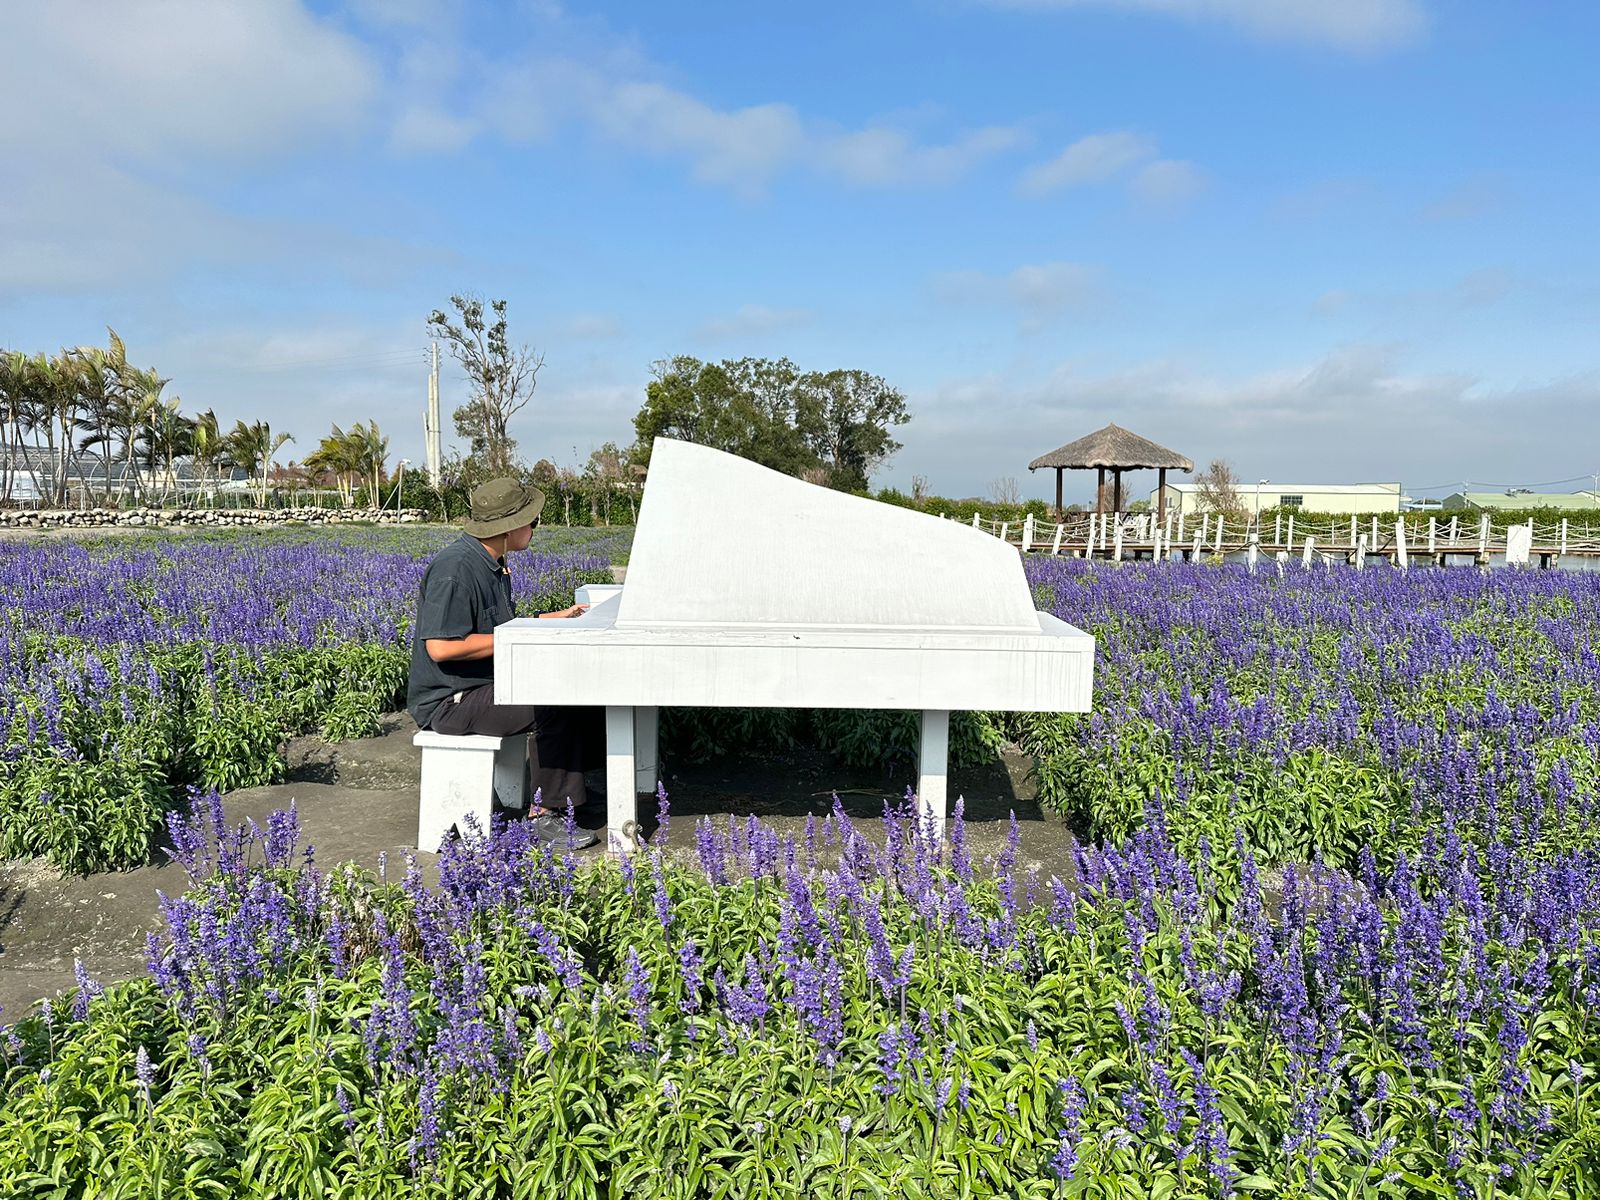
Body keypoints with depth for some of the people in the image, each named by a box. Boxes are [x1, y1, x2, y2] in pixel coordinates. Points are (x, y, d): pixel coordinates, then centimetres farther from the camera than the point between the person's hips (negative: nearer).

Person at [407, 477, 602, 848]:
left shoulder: (492, 563, 12)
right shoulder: (455, 569, -21)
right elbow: (440, 647, -27)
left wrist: (558, 617, 15)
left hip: (485, 684, 10)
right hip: (448, 700, -10)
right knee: (551, 709, -25)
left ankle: (574, 787, 13)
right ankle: (543, 814, -14)